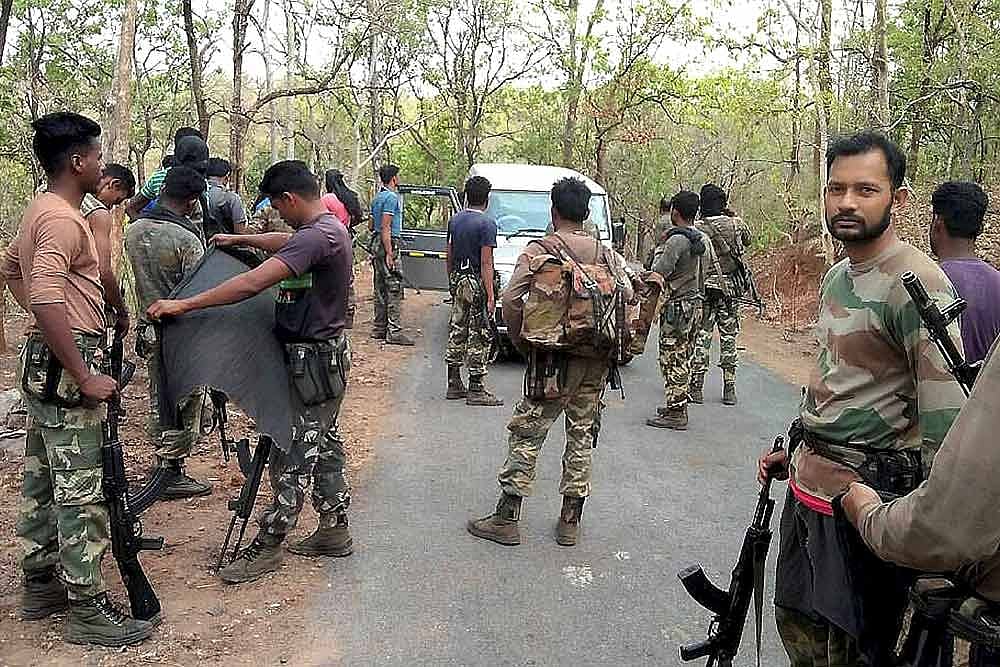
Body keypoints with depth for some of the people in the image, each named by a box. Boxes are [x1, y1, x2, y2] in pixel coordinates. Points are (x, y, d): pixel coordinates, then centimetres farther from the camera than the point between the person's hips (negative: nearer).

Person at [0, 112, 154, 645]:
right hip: (64, 366, -10)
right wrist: (84, 377, -26)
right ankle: (87, 610, 4)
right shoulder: (63, 220, -18)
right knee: (80, 491, -4)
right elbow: (48, 301, -29)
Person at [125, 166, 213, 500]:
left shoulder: (133, 230, 2)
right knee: (185, 404, 5)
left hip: (148, 327, 7)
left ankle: (163, 464, 28)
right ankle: (173, 475, 12)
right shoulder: (186, 239, -19)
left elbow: (139, 274, 11)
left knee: (158, 401, 17)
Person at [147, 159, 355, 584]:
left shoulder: (315, 236, -23)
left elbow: (253, 283, -32)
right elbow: (285, 242, 33)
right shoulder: (328, 228, 9)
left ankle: (267, 545, 9)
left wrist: (184, 305, -29)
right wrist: (239, 240, 32)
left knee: (292, 456, -1)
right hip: (325, 357, 10)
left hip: (314, 362, -10)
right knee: (324, 446, 17)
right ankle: (334, 530, 28)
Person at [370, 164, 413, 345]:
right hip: (388, 244, -10)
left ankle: (379, 328, 16)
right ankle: (394, 330, -12)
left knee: (381, 289, 12)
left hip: (376, 243, 10)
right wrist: (389, 254, -21)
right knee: (394, 288, -10)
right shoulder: (392, 197, -12)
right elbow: (385, 227, -19)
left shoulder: (377, 198, 17)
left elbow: (372, 226, 22)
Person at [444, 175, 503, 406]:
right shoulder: (487, 224, -14)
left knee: (457, 331, 13)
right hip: (477, 284, -8)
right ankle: (476, 390, 0)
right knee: (479, 337, -2)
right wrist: (490, 296, -17)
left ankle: (454, 384, 19)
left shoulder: (454, 220, 9)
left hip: (458, 282, 8)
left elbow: (448, 255, 14)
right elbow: (486, 263, -17)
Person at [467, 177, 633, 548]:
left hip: (554, 355, -4)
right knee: (582, 435, 12)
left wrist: (519, 341, -2)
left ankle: (506, 519, 8)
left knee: (527, 433, 4)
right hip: (596, 360, 4)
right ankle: (570, 522, 18)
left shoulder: (539, 250, -5)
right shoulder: (606, 254, 7)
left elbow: (511, 300, -15)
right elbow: (628, 297, 1)